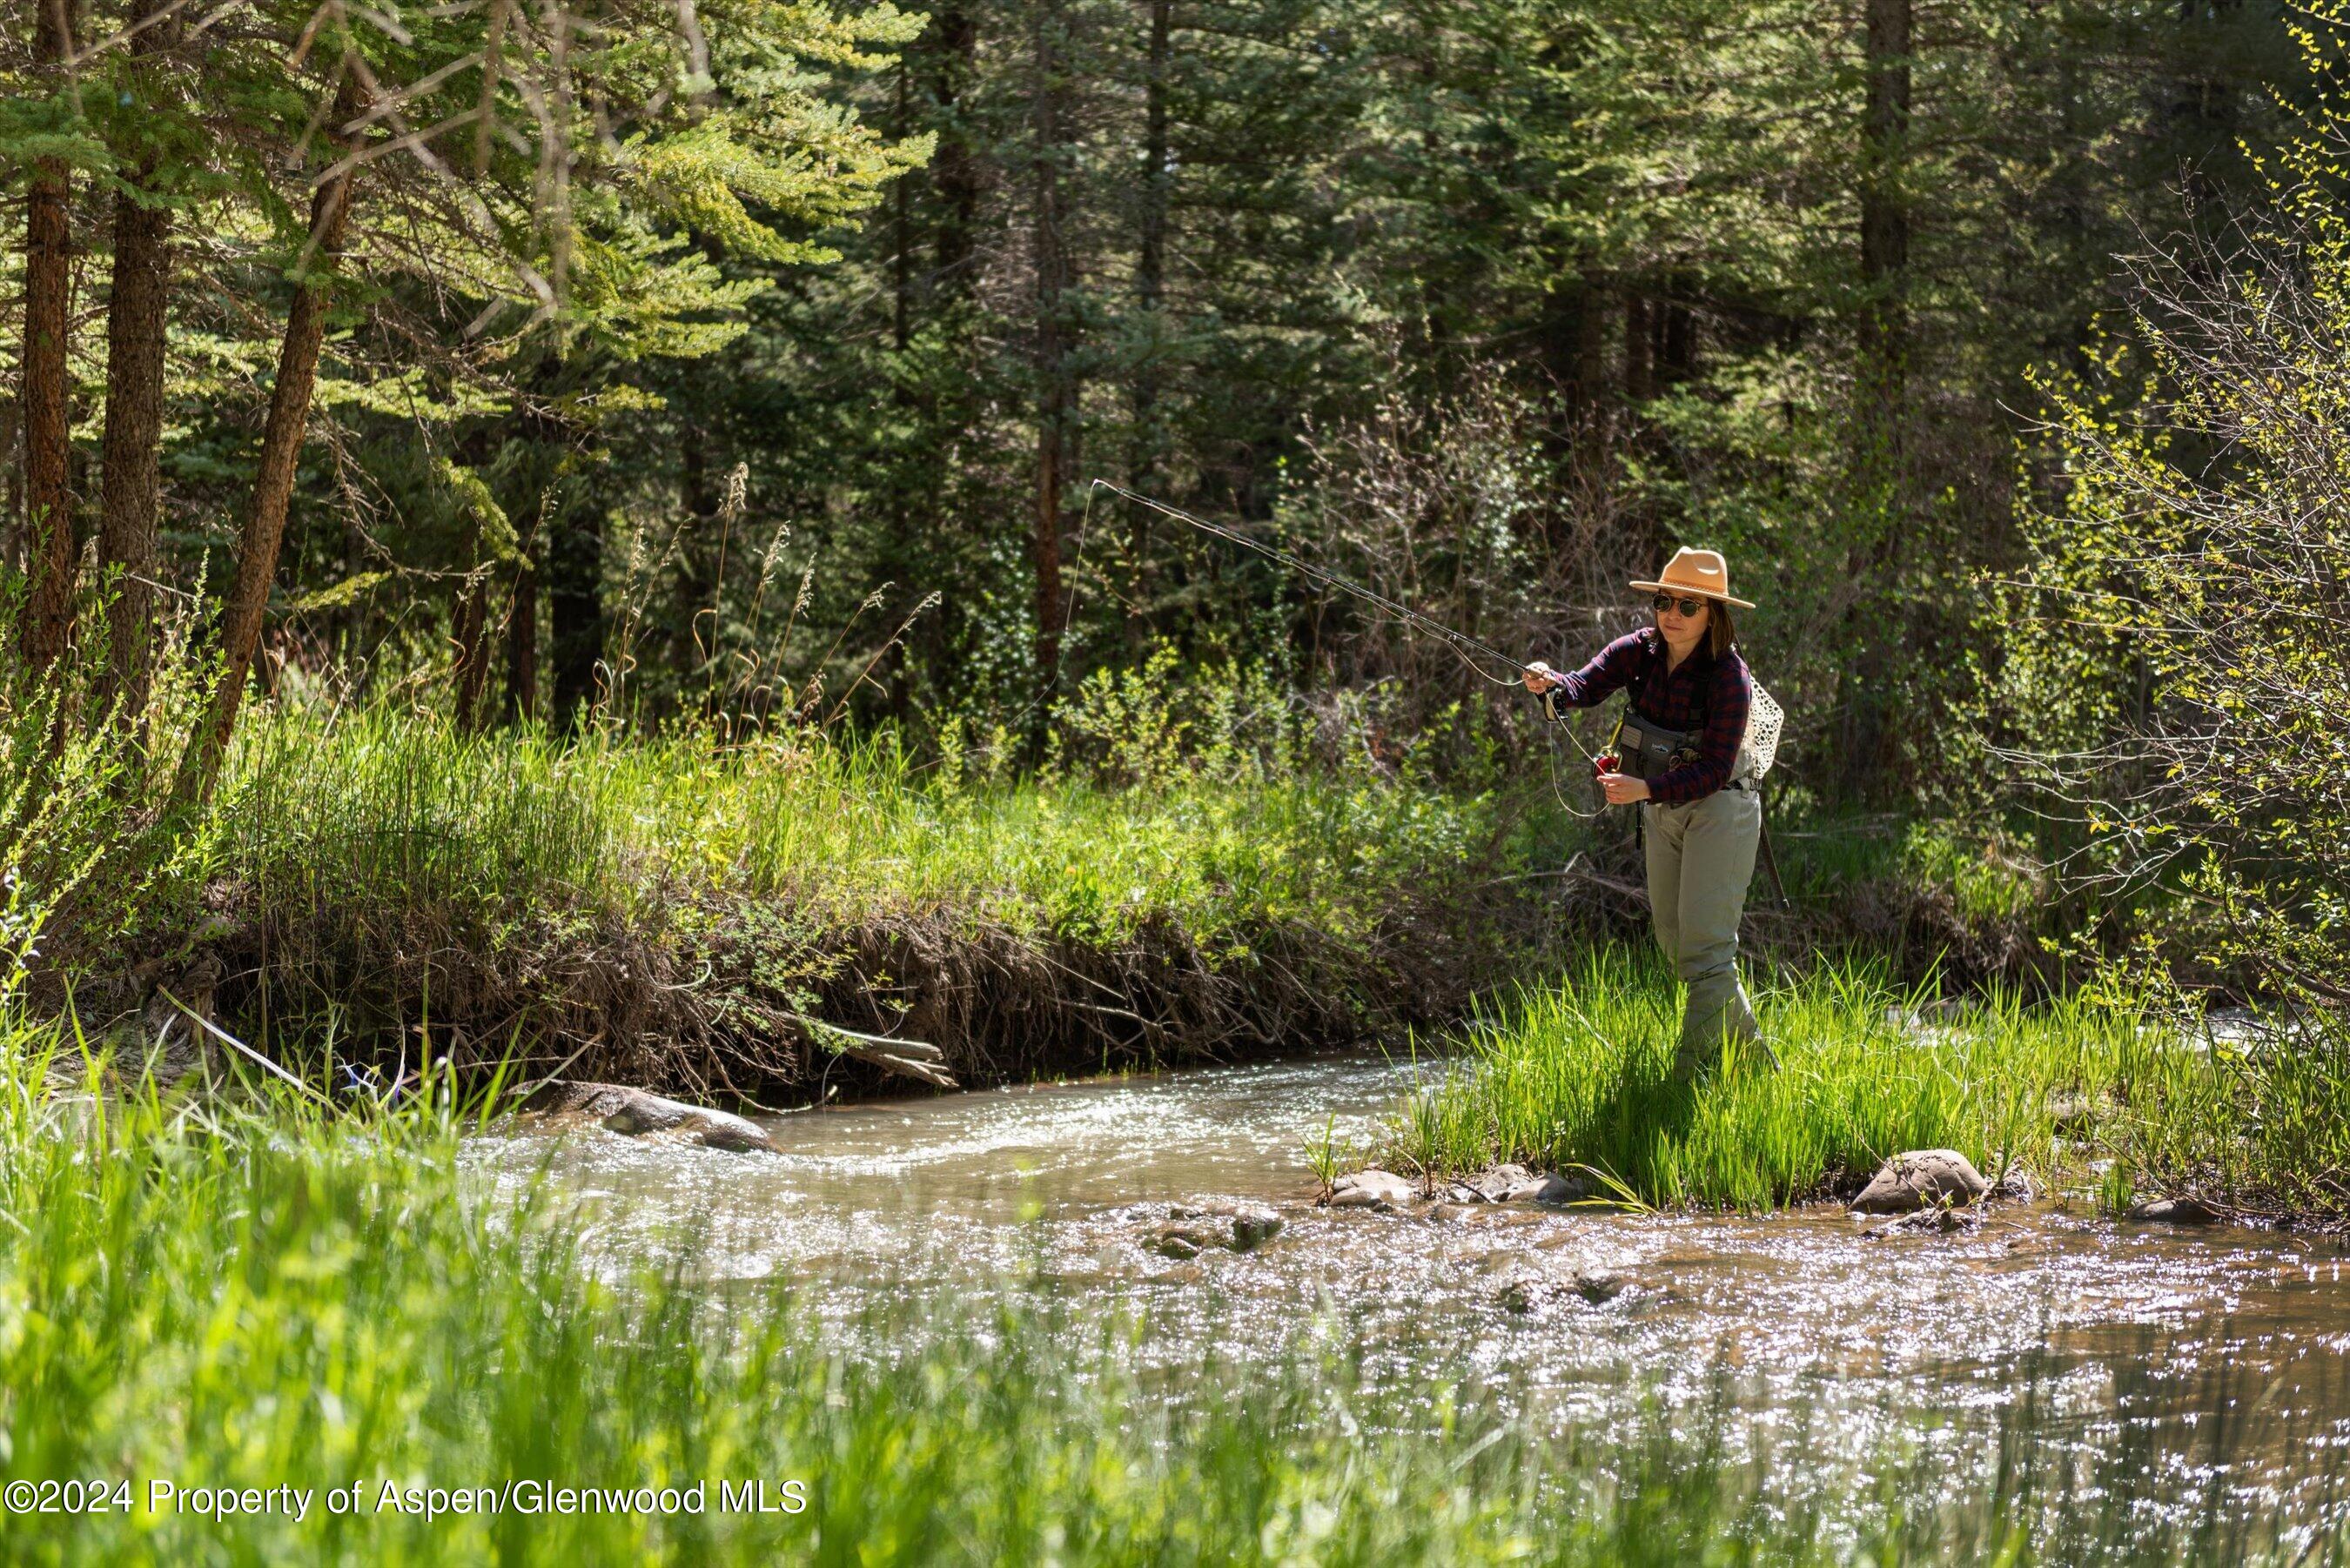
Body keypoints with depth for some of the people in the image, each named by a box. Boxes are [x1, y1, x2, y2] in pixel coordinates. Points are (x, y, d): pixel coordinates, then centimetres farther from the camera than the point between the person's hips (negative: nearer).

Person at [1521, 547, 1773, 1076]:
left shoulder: (1729, 676, -23)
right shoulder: (1640, 650, -6)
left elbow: (1714, 770, -26)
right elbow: (1585, 685, -20)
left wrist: (1644, 789, -37)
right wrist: (1550, 684, -43)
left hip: (1719, 808, -8)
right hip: (1663, 810, 8)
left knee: (1706, 944, -13)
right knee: (1675, 940, 14)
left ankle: (1693, 1075, -12)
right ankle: (1750, 1051, 29)